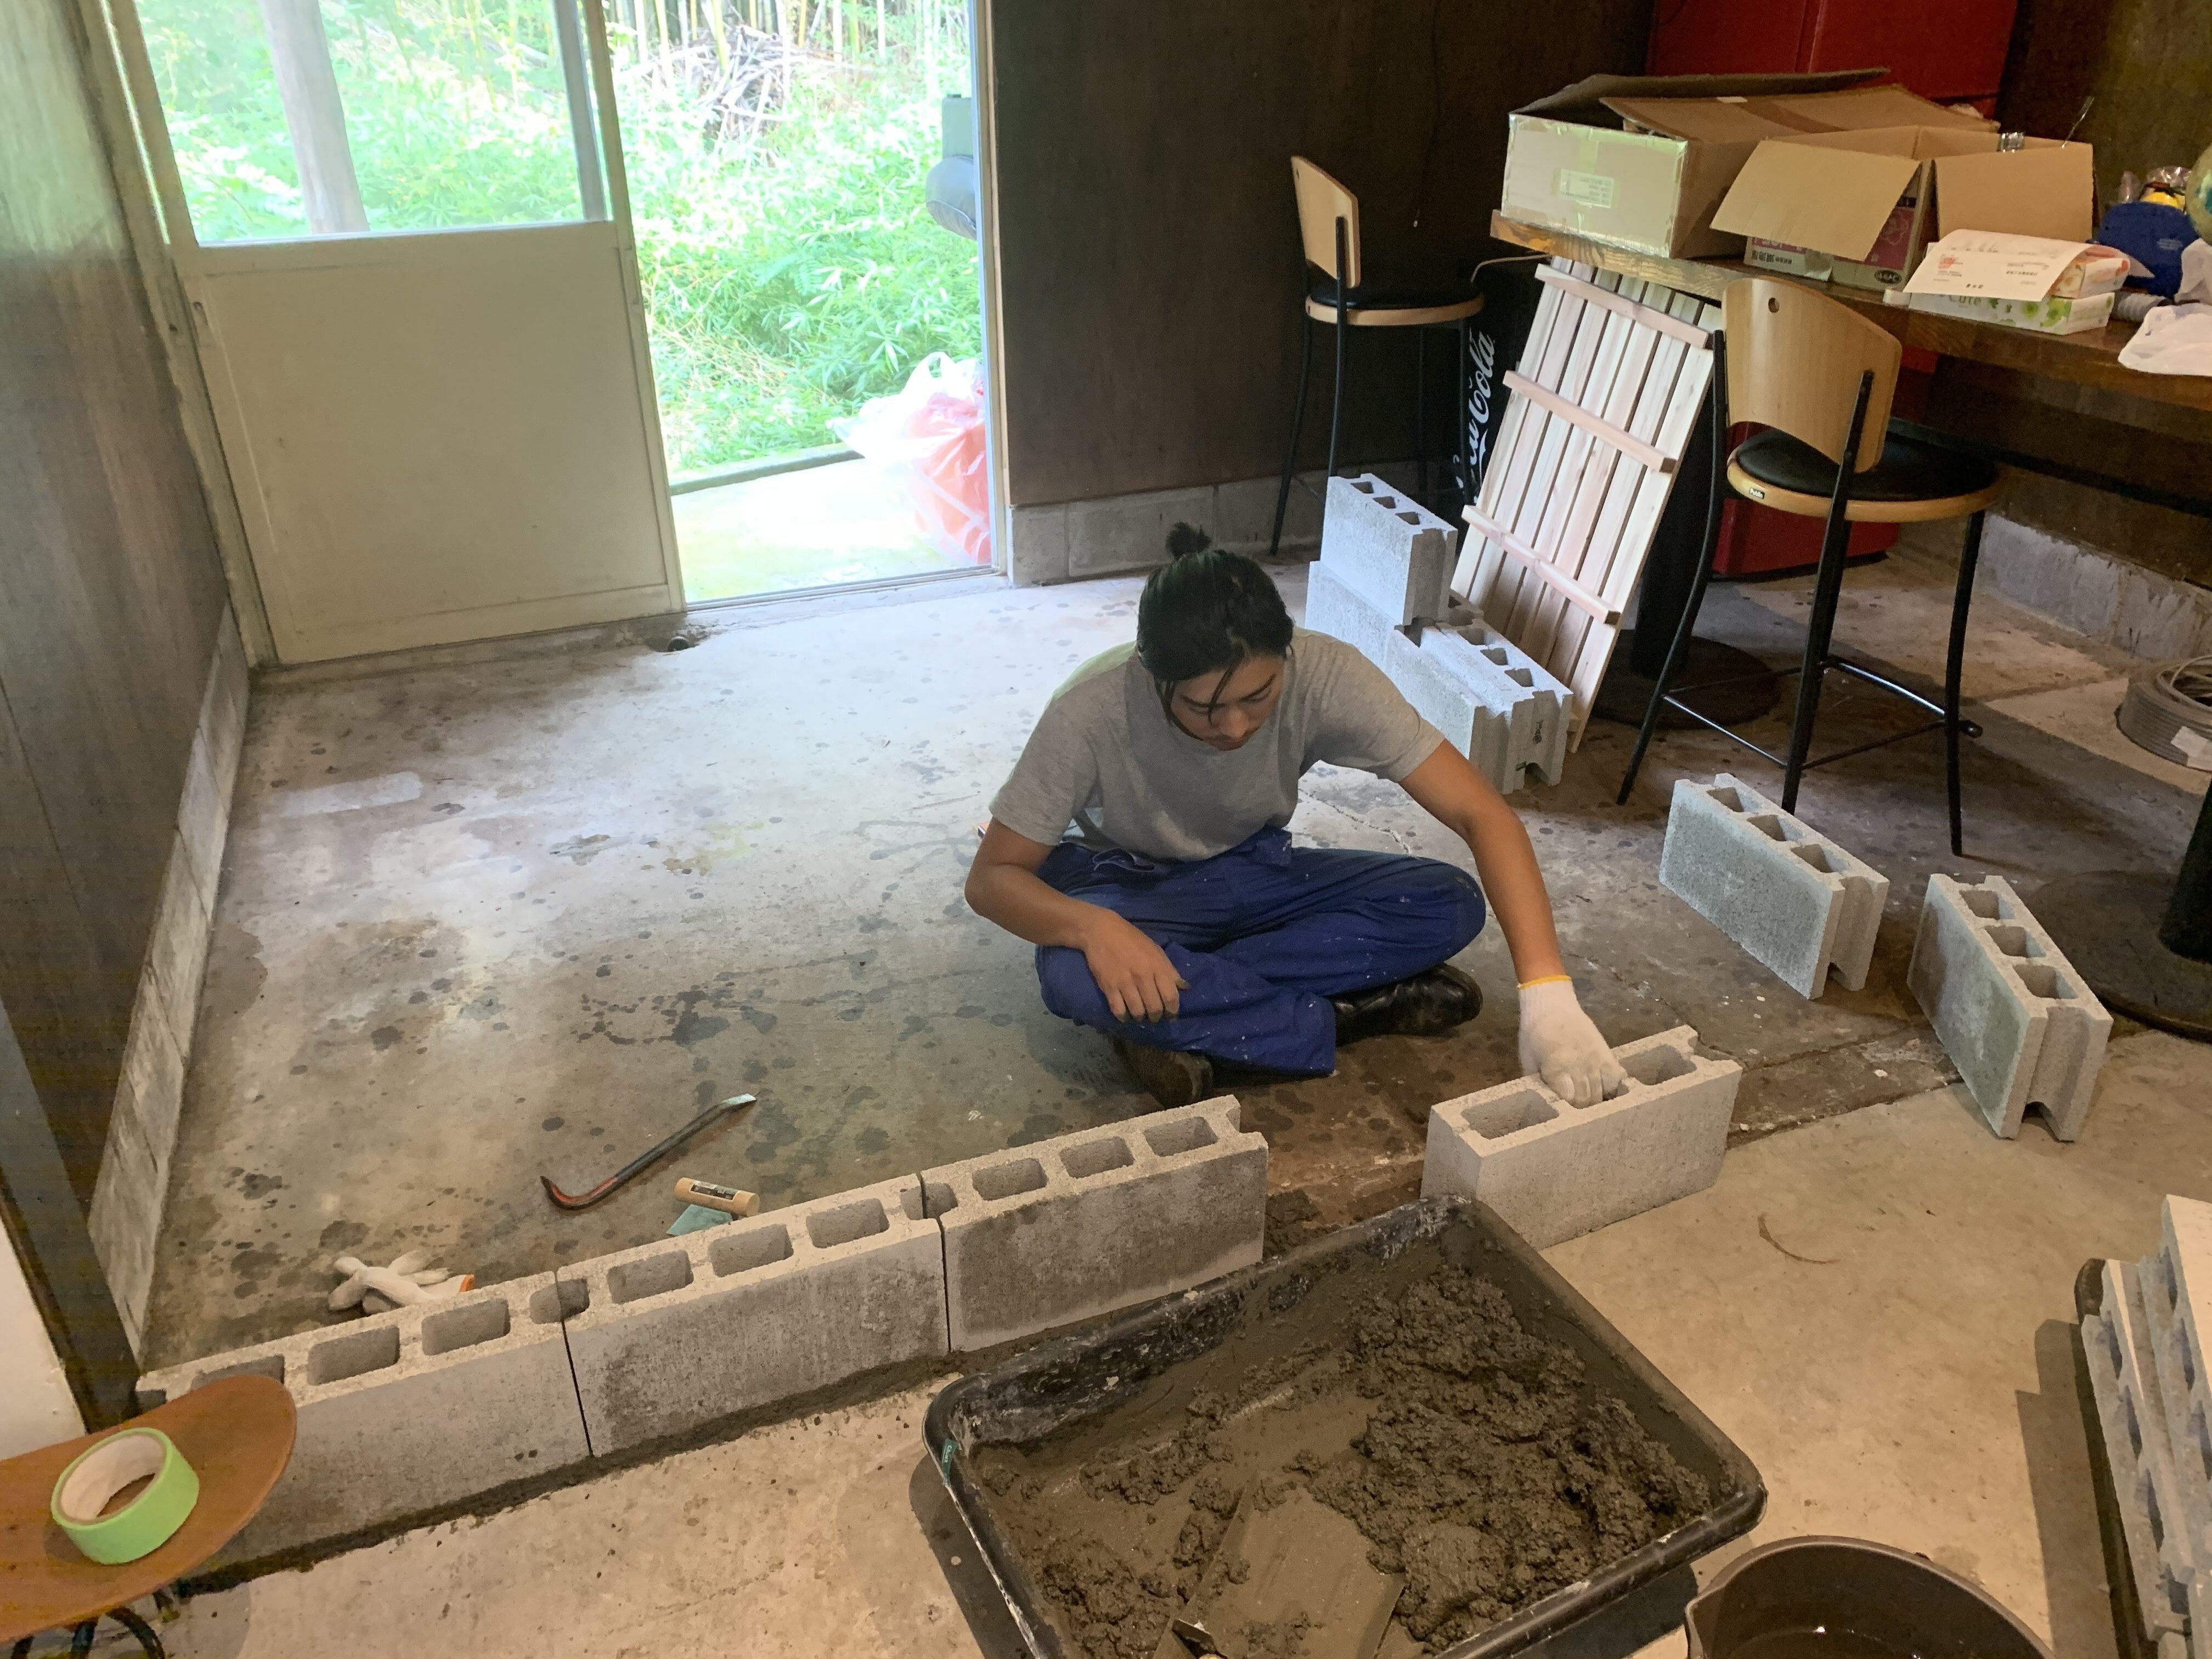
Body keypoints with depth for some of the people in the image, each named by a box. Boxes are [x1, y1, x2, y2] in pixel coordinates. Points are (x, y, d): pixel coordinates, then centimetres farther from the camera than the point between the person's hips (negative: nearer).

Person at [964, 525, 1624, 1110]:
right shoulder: (1092, 710, -31)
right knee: (1075, 977, -37)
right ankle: (1341, 1013, -18)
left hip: (1252, 872, 2)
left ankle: (1184, 1022, -18)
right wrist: (1092, 926, -44)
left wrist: (1547, 991, -41)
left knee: (1450, 903, -20)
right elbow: (991, 876, -23)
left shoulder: (1324, 675, -28)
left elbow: (1482, 813, -29)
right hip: (1130, 886, -2)